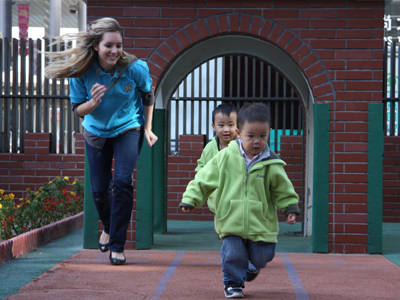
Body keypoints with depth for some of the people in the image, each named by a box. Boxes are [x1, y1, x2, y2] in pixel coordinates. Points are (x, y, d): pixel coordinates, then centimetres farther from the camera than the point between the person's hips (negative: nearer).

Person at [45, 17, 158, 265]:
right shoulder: (81, 72, -20)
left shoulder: (135, 68, -23)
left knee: (122, 182, -20)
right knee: (99, 190, 6)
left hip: (128, 129, -2)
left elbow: (148, 96, -2)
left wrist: (148, 129, 0)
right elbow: (78, 110, -8)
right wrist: (94, 101, -30)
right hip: (96, 132, 2)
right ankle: (108, 227, 41)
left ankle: (117, 246, -10)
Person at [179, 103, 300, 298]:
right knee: (232, 254, -8)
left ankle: (255, 266, 43)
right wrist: (190, 200, -2)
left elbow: (284, 190, 8)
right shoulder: (225, 158, -5)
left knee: (261, 257, 7)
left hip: (261, 224, 1)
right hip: (231, 222, 0)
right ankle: (233, 282, 19)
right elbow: (203, 179, 2)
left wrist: (290, 209, 0)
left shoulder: (272, 165, -4)